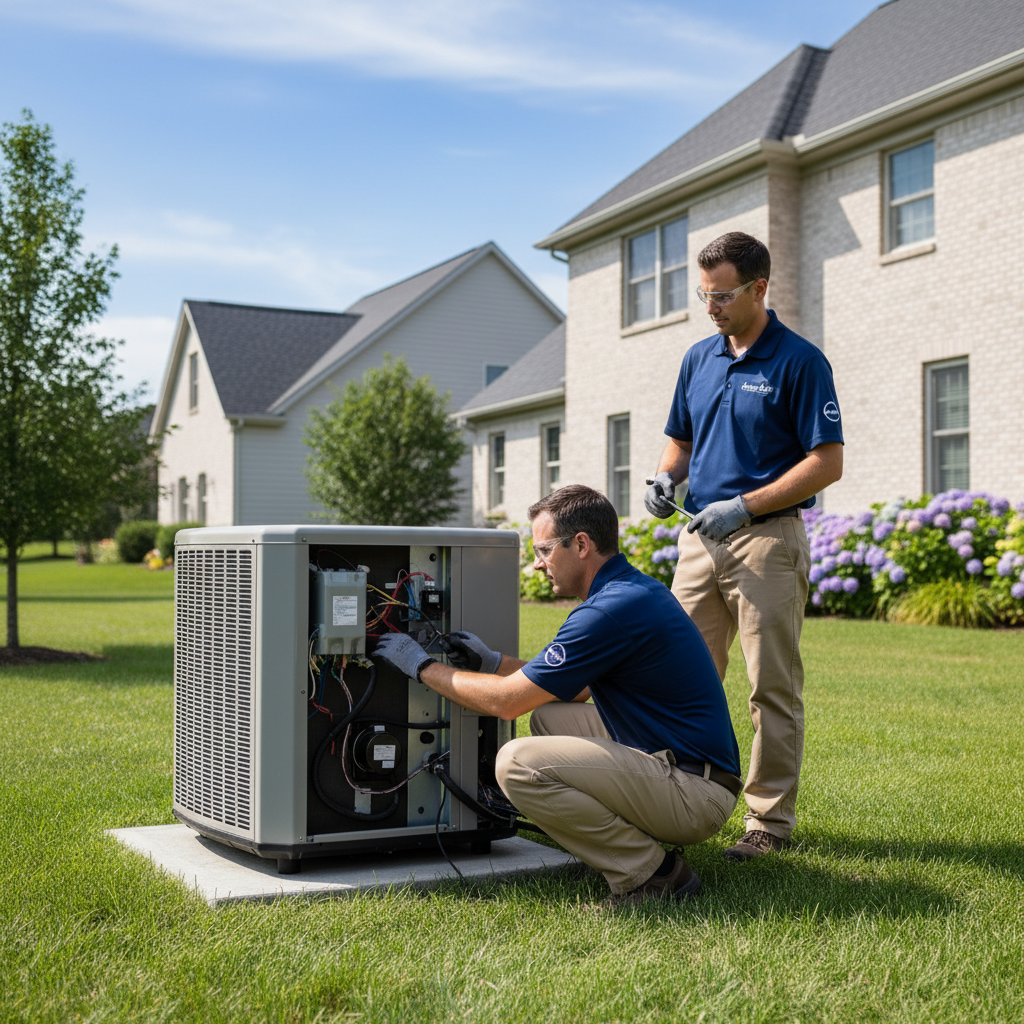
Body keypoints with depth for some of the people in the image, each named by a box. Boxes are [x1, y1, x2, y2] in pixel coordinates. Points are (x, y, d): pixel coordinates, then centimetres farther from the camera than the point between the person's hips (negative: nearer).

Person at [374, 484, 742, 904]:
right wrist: (493, 661, 22)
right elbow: (576, 689, 25)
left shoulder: (613, 610, -19)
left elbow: (506, 701, -13)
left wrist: (422, 665, 0)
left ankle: (649, 873, -6)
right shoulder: (633, 589, 12)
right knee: (549, 716, 19)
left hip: (697, 792, -10)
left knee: (519, 763, -19)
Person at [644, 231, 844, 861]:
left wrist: (746, 506, -18)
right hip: (699, 537, 7)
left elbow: (828, 462, -11)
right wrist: (667, 479, -1)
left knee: (774, 689, 1)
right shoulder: (699, 359, 12)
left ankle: (771, 821, 9)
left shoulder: (800, 362, -7)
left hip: (767, 540, -6)